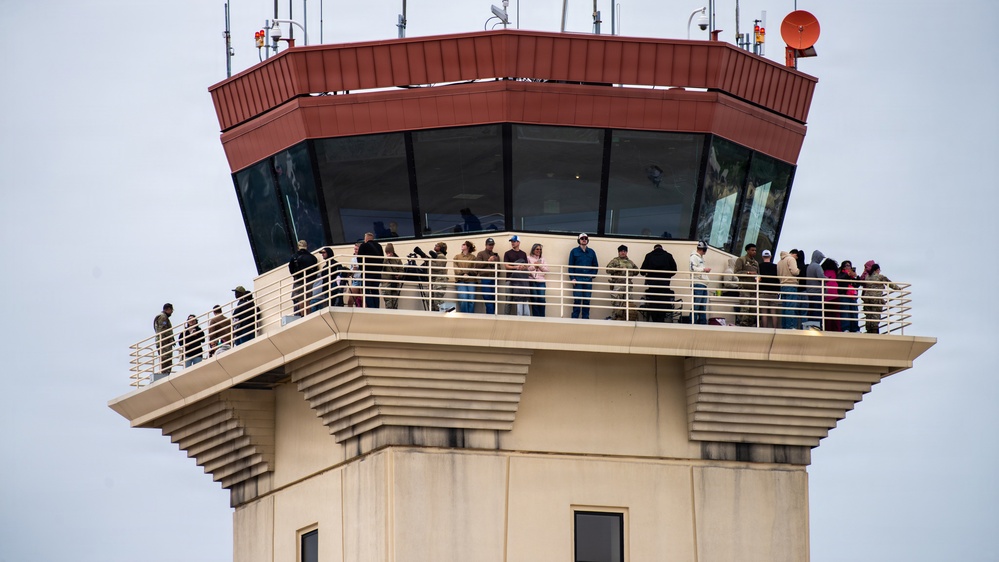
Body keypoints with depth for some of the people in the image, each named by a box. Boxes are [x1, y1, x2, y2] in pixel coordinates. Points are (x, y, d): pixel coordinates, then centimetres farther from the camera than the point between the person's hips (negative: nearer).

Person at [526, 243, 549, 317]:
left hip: (541, 281, 3)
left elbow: (546, 270, 11)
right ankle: (535, 316, -2)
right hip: (532, 281, -3)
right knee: (534, 299, -6)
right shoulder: (529, 258, 7)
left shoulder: (542, 259, 19)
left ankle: (542, 317, -3)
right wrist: (534, 266, -6)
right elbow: (527, 269, -3)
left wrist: (540, 266, -2)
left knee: (542, 299, -7)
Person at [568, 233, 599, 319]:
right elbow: (570, 266, 2)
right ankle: (575, 318, -4)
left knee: (587, 300, 2)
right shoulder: (574, 251, 5)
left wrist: (592, 276, -2)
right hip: (577, 279, -2)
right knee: (577, 300, -7)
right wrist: (572, 278, -7)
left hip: (588, 280, 2)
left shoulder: (591, 252, 12)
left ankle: (585, 318, 5)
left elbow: (595, 266, 13)